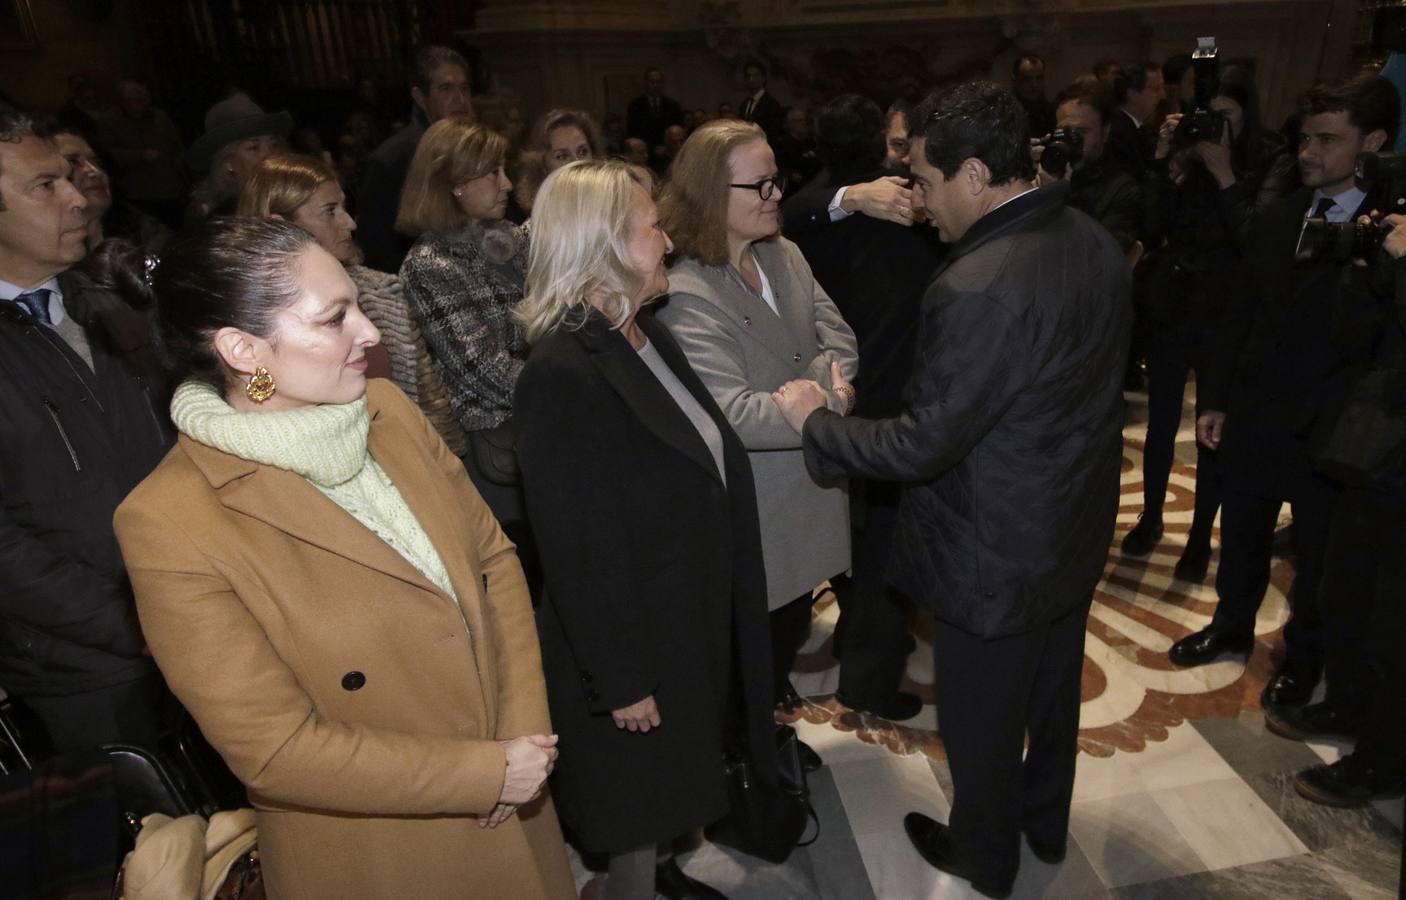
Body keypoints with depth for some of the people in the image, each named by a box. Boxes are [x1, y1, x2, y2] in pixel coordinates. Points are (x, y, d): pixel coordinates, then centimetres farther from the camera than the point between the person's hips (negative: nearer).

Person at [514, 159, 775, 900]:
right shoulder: (562, 371, -26)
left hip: (689, 617, 9)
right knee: (641, 803, 16)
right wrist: (620, 680, -18)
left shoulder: (647, 335, 2)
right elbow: (578, 549, -24)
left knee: (667, 792, 28)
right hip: (634, 640, -8)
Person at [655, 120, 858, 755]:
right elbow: (731, 416, -30)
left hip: (806, 498, 7)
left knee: (790, 629, 26)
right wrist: (828, 402, -22)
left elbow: (839, 342, -2)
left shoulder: (785, 255, 1)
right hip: (751, 517, -7)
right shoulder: (687, 294, -23)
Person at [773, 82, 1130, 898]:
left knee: (982, 716, 17)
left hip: (999, 555, -8)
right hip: (1080, 531, 8)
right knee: (1055, 687, 28)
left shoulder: (977, 287, -33)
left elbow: (920, 446, -27)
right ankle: (1046, 823, 53)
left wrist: (816, 419, -14)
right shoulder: (1096, 243, -4)